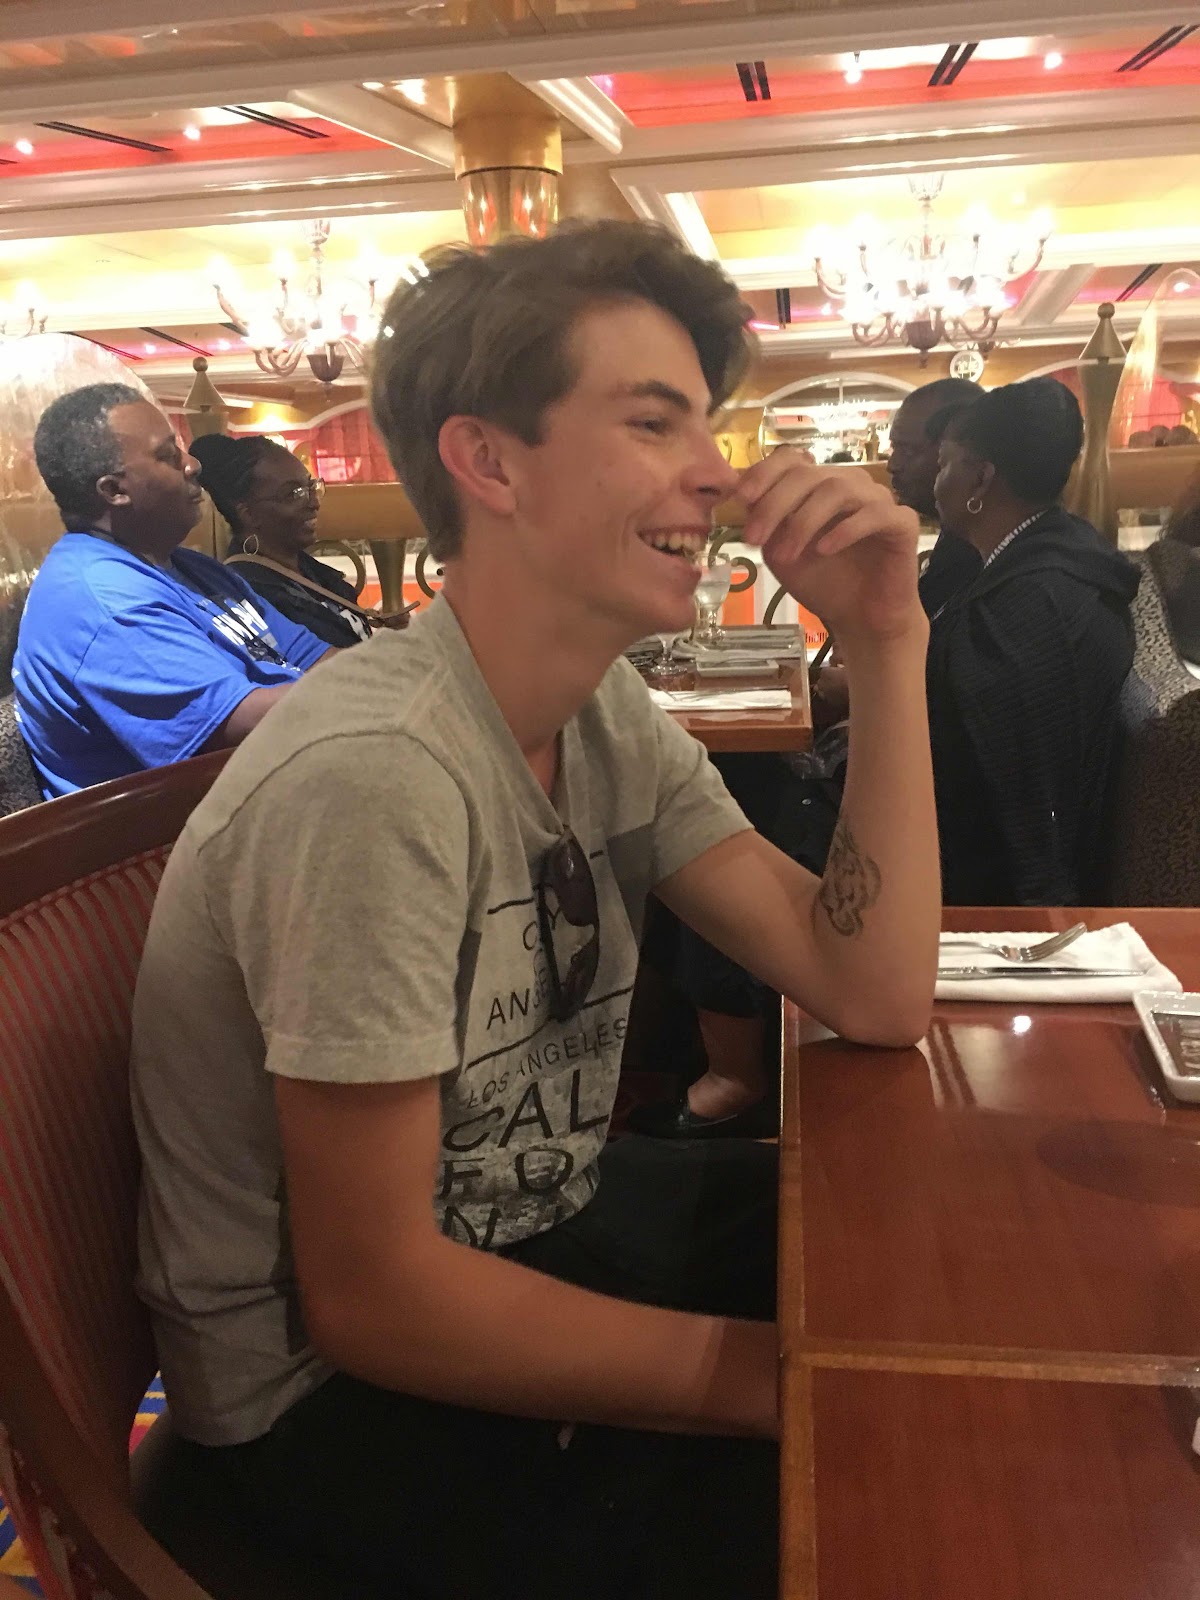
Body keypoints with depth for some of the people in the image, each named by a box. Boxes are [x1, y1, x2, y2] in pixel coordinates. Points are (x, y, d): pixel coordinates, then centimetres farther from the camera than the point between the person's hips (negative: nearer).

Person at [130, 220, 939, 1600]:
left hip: (530, 1228, 8)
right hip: (339, 1390, -7)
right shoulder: (375, 773, -30)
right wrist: (789, 1374, -18)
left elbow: (876, 995, -7)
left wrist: (886, 648, -15)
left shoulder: (609, 719, -4)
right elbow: (369, 1297, -24)